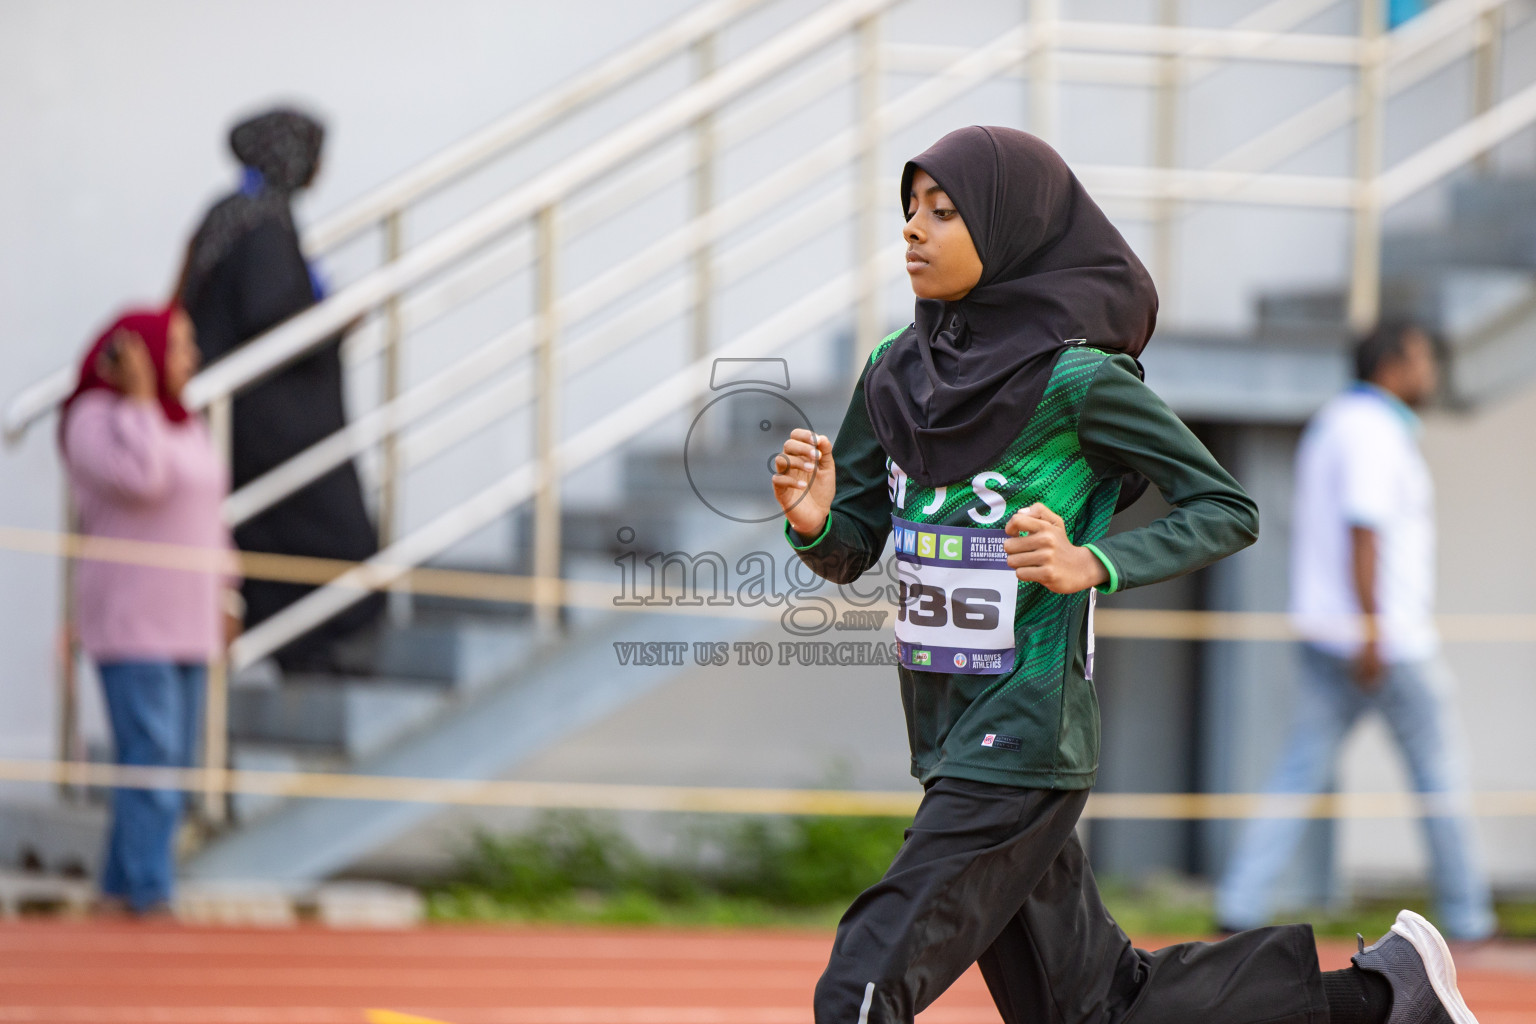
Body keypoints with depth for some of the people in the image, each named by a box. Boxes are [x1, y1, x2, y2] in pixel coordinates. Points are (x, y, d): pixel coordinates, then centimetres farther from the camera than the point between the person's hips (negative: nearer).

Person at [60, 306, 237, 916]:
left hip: (183, 623, 8)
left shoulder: (185, 426, 14)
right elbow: (141, 480, -28)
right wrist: (140, 396, -20)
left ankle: (122, 888, 12)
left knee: (173, 764, 6)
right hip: (129, 619, -8)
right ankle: (149, 896, -15)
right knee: (151, 757, -14)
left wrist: (221, 602, 15)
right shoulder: (95, 421, -10)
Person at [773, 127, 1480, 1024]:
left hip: (1026, 745, -7)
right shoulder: (897, 371, 7)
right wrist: (813, 520, -11)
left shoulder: (1078, 378, -12)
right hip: (948, 740, 7)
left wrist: (1092, 565, -21)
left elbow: (1229, 511, -6)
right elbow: (851, 554, 11)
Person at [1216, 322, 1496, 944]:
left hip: (1326, 634, 9)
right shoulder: (1376, 431, -13)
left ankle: (1241, 903, -7)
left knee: (1301, 772, 2)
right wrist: (1372, 629, -25)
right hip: (1392, 637, -9)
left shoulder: (1330, 425, 17)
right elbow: (1363, 529, -22)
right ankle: (1465, 916, 10)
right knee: (1440, 773, 3)